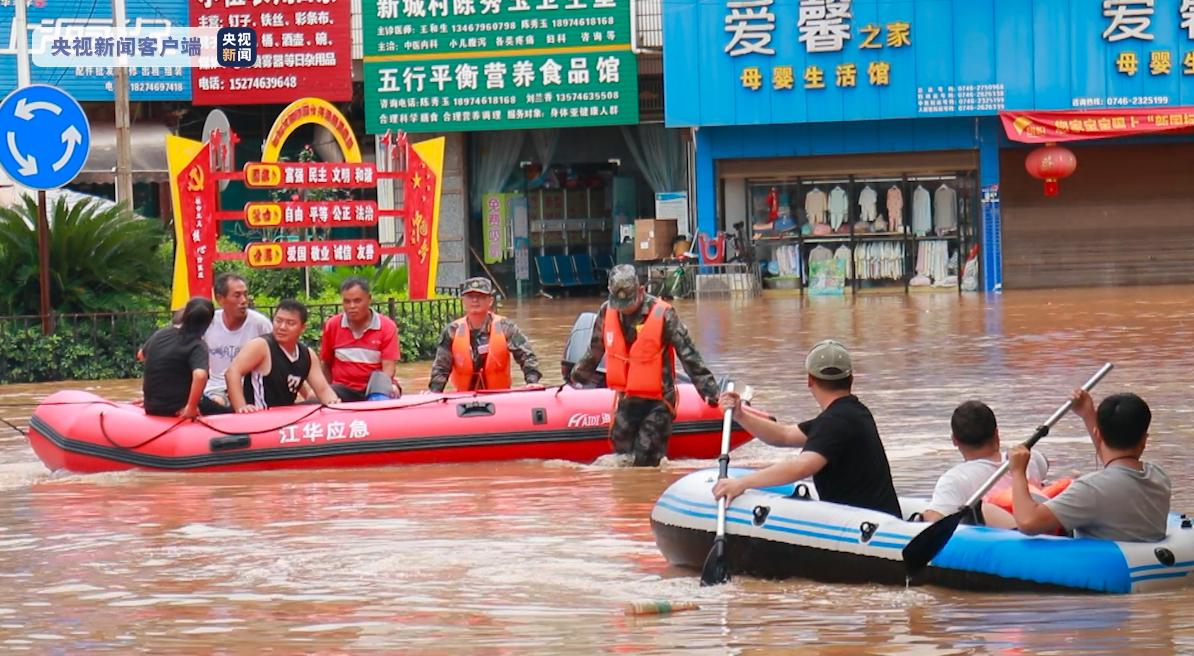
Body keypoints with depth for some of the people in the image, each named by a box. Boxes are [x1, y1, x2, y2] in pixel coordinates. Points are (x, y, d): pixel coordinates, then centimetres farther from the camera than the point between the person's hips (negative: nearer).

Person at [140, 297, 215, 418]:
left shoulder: (159, 334, 5)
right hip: (177, 411, -7)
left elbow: (142, 354, 26)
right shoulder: (197, 346, -15)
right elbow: (200, 375, -33)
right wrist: (191, 408, -24)